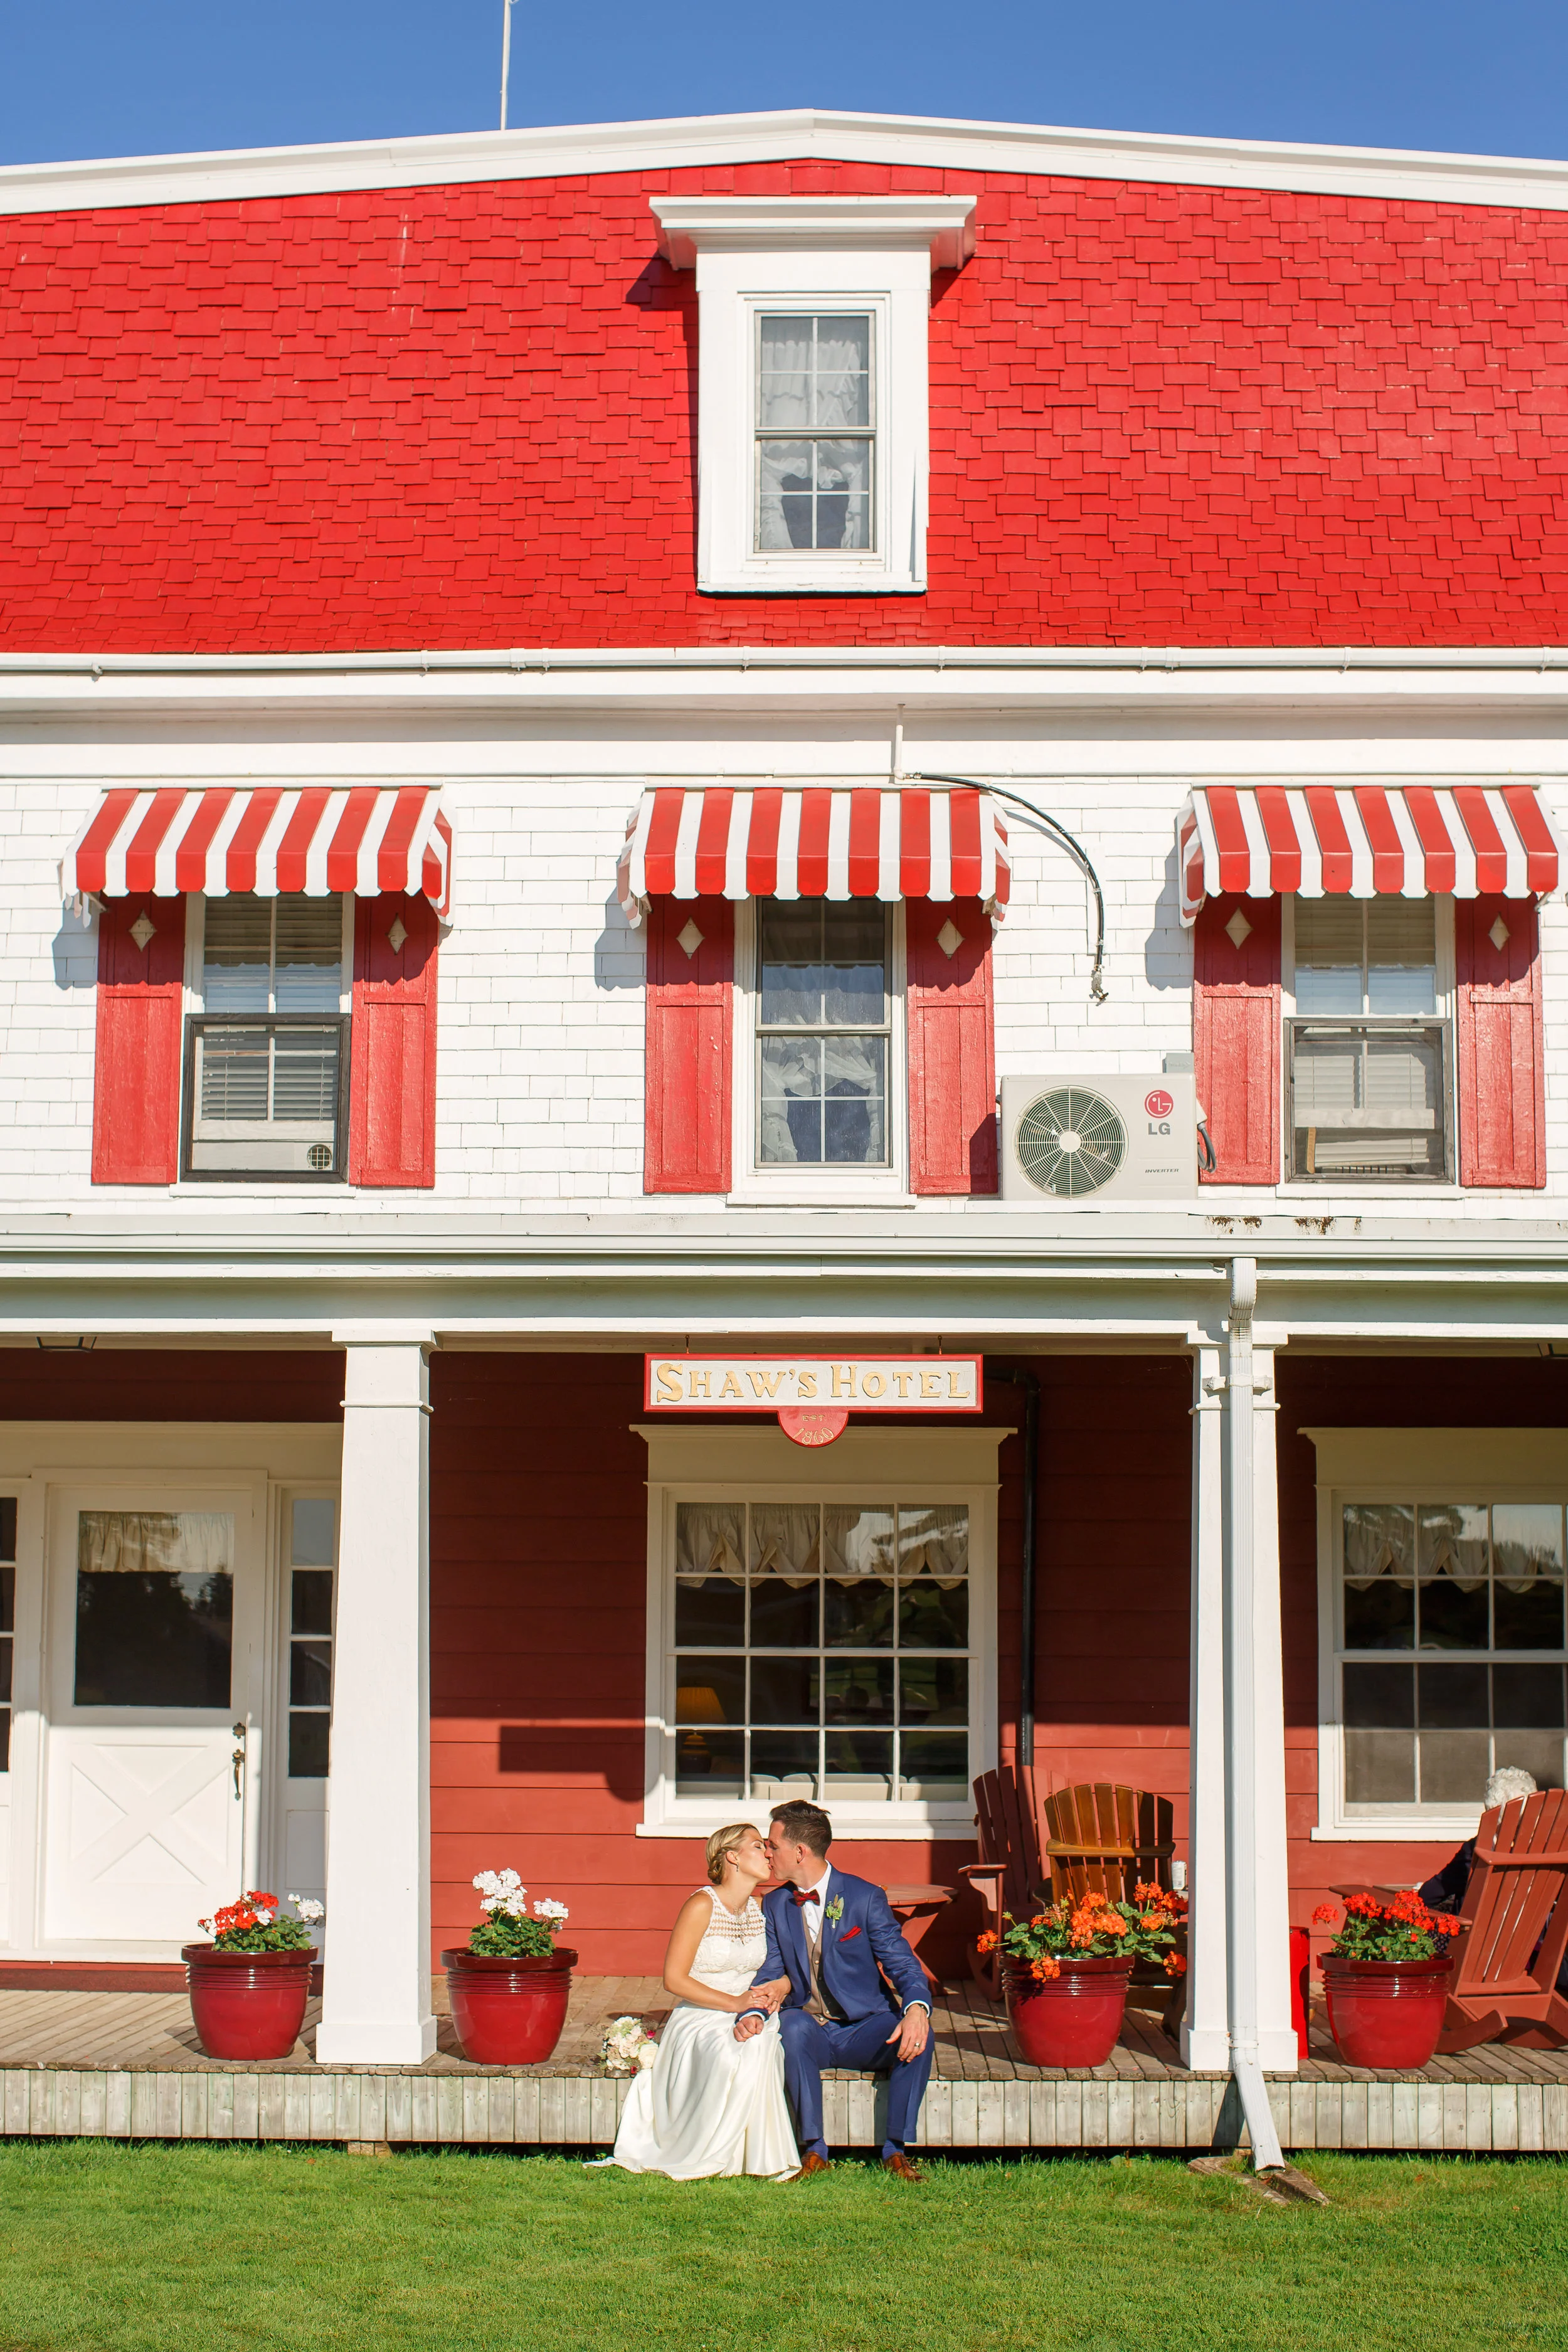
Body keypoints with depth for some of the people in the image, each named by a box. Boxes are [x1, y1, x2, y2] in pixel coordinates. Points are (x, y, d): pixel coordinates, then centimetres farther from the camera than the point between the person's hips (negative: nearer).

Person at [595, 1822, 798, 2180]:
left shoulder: (763, 1908, 8)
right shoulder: (702, 1906, -10)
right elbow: (674, 1979, -13)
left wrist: (780, 1986, -8)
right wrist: (734, 2003, -20)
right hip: (698, 2020, -4)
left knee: (759, 2043, -32)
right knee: (729, 2057, -37)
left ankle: (764, 2157, -21)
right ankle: (703, 2159, -18)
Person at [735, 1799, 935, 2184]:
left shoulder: (865, 1897, -5)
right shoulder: (775, 1905, 7)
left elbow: (902, 1964, -9)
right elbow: (768, 1974, 5)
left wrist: (916, 2008, -31)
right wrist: (753, 2012, -19)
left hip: (864, 2029, -1)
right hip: (809, 2032, 1)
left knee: (916, 2038, -31)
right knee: (793, 2025, -34)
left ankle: (896, 2151, -16)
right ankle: (814, 2151, -26)